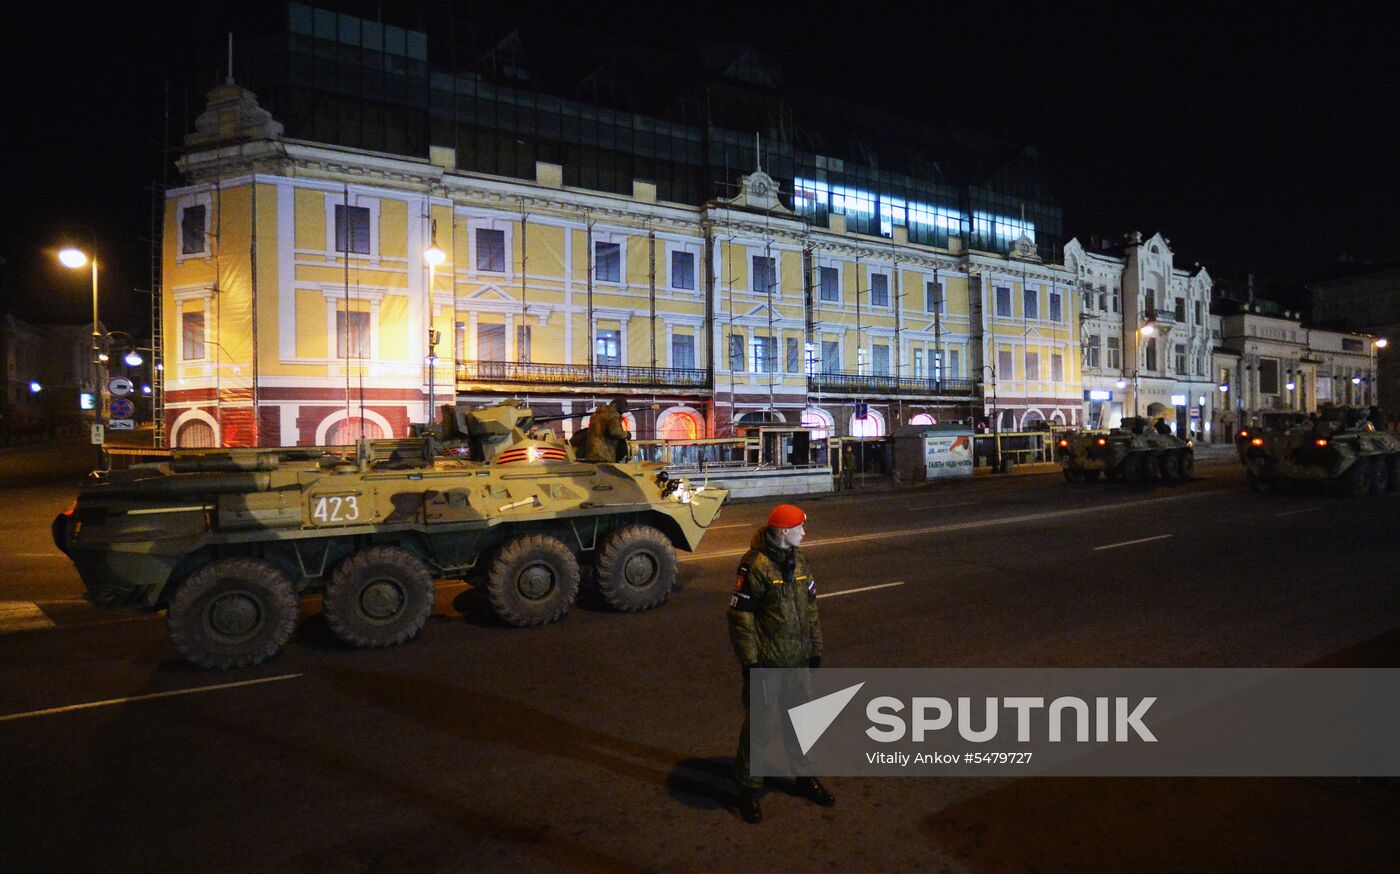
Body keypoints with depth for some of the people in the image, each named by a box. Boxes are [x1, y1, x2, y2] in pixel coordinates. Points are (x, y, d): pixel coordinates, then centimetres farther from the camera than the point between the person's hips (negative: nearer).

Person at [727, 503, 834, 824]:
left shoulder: (799, 560, 6)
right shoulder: (755, 565, -18)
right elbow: (740, 616, -16)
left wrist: (815, 650, 14)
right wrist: (749, 661, -16)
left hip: (796, 662, 7)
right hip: (766, 663, -7)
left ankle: (806, 776, 38)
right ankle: (748, 788, 20)